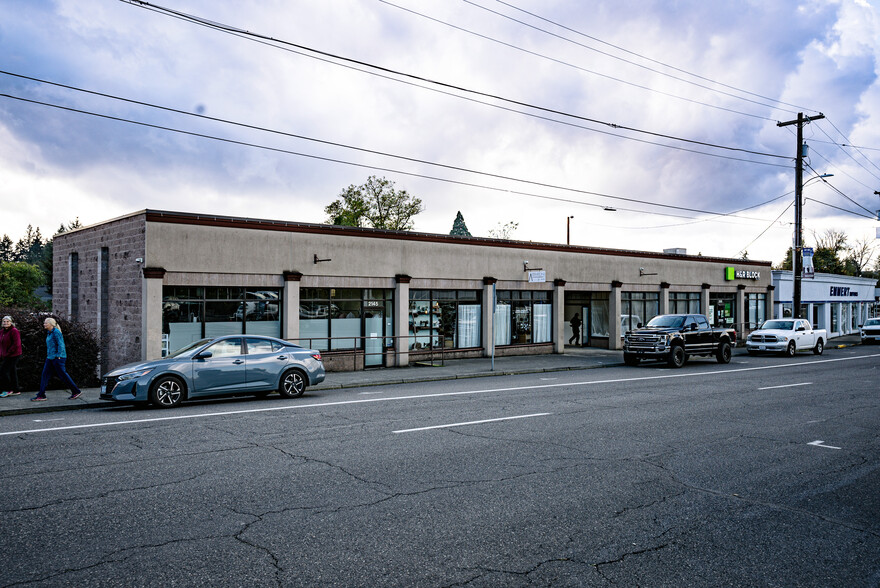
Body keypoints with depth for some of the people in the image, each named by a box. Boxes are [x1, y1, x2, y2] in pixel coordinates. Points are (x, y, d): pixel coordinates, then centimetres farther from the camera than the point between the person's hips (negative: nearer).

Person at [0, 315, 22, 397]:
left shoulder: (14, 331, -15)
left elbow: (16, 344, -20)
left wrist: (7, 353, -16)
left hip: (13, 355, -8)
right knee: (12, 372, 11)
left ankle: (8, 390, 0)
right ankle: (16, 390, 17)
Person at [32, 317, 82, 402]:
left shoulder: (56, 332, -14)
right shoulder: (49, 333, 14)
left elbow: (61, 344, -18)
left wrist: (58, 356, -20)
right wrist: (48, 356, 22)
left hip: (57, 358, -9)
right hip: (50, 358, 9)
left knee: (63, 375, -3)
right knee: (45, 375, 4)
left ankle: (76, 391, 7)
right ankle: (41, 395, 6)